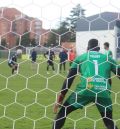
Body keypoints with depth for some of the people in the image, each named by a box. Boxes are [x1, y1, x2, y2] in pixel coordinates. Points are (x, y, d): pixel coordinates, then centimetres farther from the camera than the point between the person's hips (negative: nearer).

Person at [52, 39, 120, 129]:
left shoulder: (80, 58, 20)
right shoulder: (108, 58, 22)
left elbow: (69, 78, 14)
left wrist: (61, 98, 17)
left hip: (85, 90, -1)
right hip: (103, 92, 1)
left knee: (63, 112, 17)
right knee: (109, 121, 20)